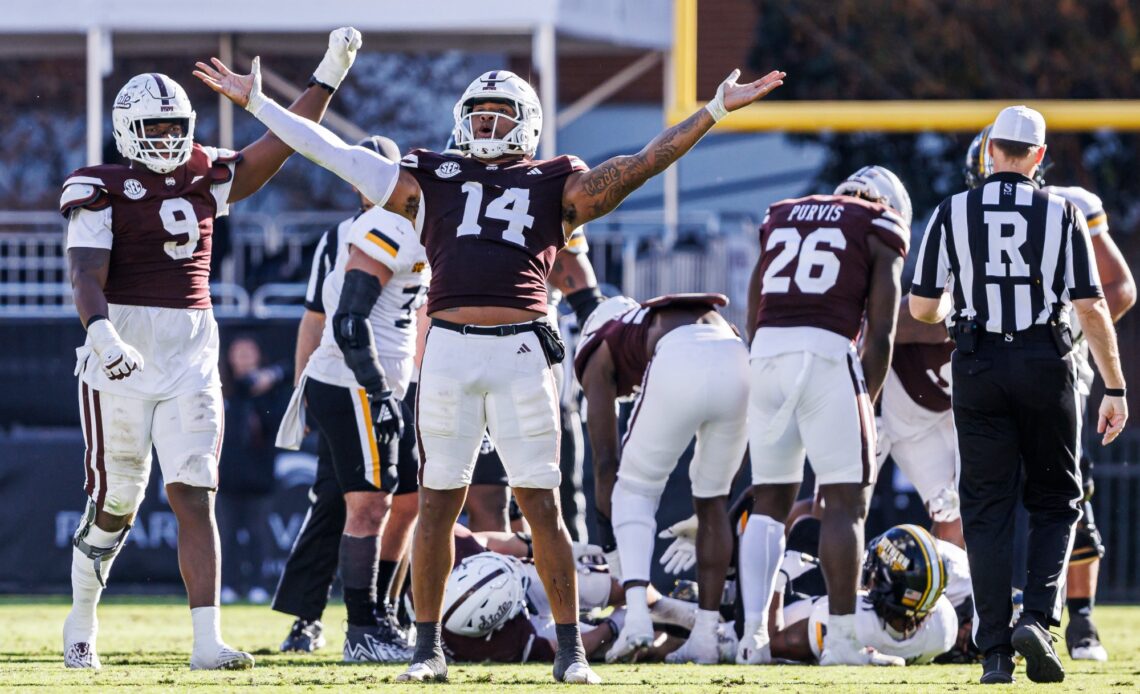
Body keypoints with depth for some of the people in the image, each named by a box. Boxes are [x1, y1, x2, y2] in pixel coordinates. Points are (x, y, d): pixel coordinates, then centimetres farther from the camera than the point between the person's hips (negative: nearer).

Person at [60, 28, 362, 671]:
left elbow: (279, 145, 11)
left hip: (193, 357, 4)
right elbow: (87, 277, -14)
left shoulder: (203, 180, 12)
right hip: (123, 353, -4)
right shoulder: (103, 191, -3)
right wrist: (103, 334, -33)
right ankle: (81, 624, 25)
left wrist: (328, 77, 4)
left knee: (196, 497, -5)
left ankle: (208, 641, -11)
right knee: (115, 504, 2)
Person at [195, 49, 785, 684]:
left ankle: (571, 649, 5)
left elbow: (642, 165, 13)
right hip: (450, 347, 1)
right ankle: (429, 647, 13)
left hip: (522, 351, -1)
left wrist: (715, 111, 8)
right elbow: (333, 152, 19)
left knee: (543, 505, 0)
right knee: (438, 503, 5)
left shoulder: (558, 188, 15)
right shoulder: (429, 182, 18)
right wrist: (259, 104, 19)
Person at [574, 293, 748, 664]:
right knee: (711, 500, 23)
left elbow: (605, 460, 25)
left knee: (634, 491, 17)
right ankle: (705, 636, 21)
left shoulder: (600, 353, 30)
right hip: (739, 367, 4)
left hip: (679, 367, -4)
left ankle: (637, 618, -1)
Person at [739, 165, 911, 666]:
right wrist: (866, 399, 9)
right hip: (827, 355, -5)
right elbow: (880, 333, 2)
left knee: (769, 501, 12)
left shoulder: (782, 218, 23)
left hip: (766, 354, 5)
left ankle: (754, 634, 4)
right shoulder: (880, 233, 10)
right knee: (846, 501, 1)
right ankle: (841, 639, -3)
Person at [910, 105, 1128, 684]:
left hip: (978, 367, 1)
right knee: (1055, 502, 13)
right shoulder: (1061, 213, -1)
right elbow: (1092, 308, -4)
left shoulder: (952, 213, 1)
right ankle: (1037, 618, -8)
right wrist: (1115, 388, 1)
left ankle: (995, 651, -1)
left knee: (988, 511, 6)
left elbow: (922, 308, 3)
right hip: (1046, 366, -1)